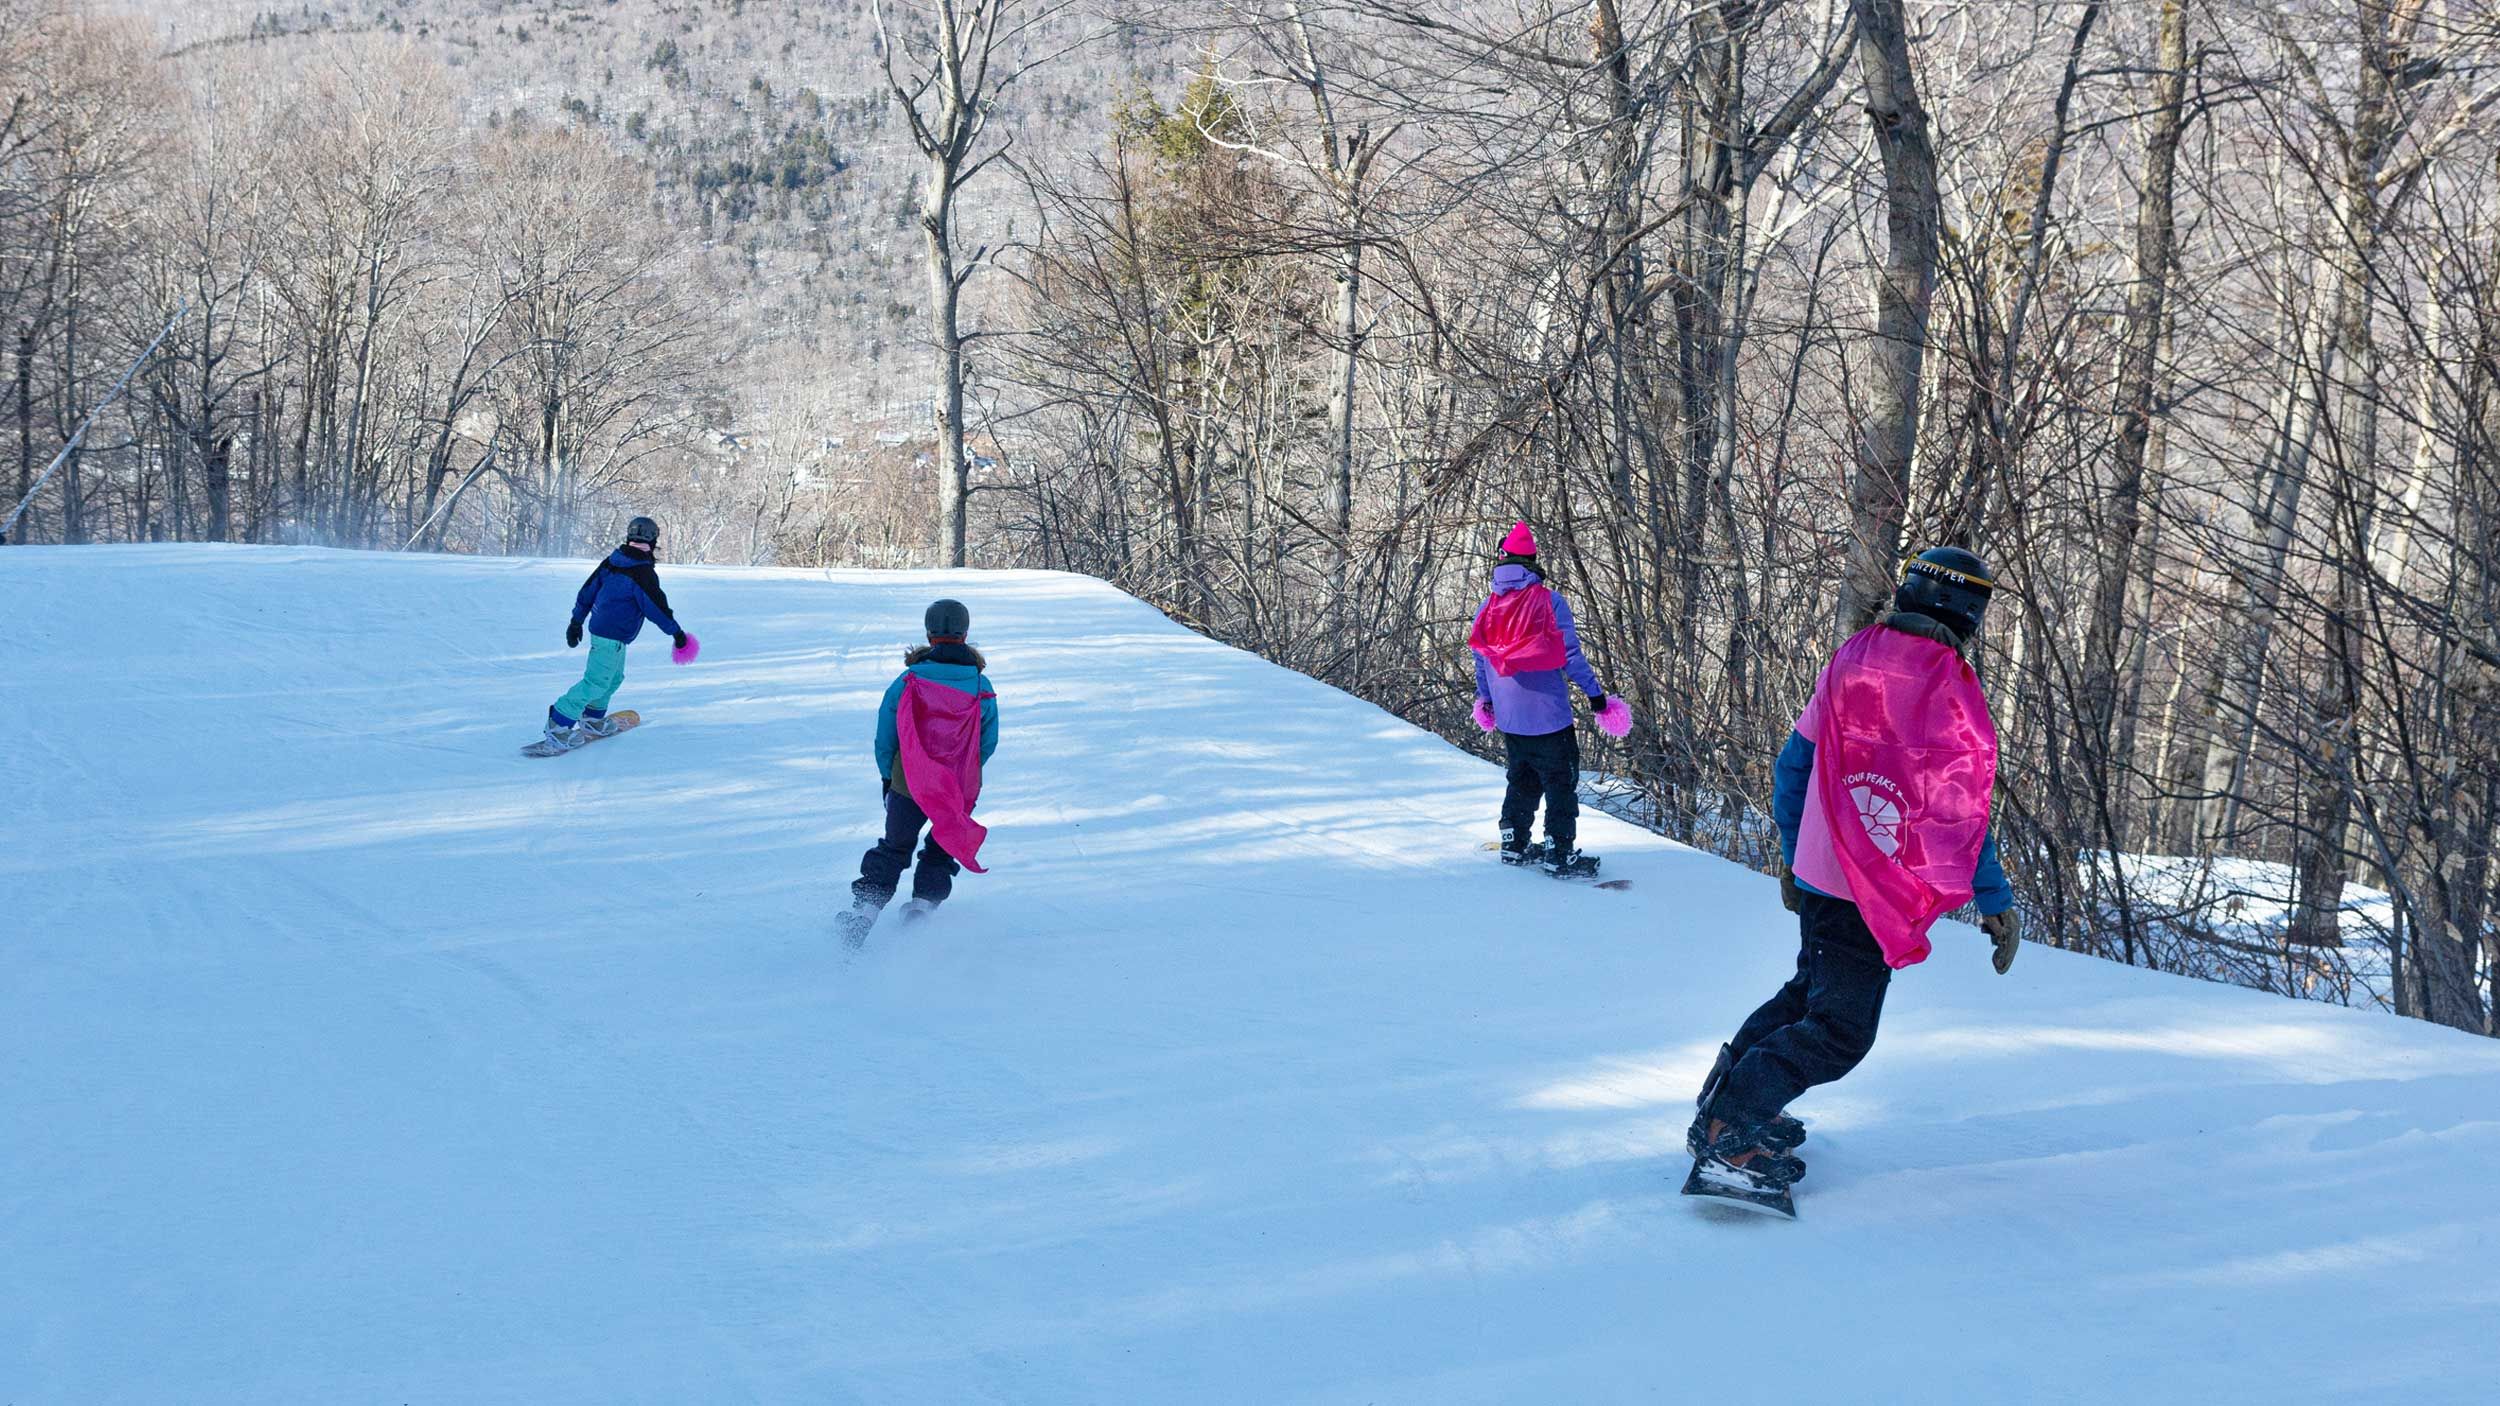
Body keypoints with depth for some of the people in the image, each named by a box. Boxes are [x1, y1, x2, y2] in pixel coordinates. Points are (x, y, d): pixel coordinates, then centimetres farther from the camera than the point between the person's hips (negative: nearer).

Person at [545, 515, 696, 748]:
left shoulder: (611, 561, 8)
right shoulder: (643, 573, -18)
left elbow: (588, 591, 13)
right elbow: (656, 606, -16)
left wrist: (577, 621, 20)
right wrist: (676, 631, -5)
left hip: (599, 627, 9)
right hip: (614, 637, -9)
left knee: (614, 677, 23)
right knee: (596, 682, -8)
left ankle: (592, 719, 32)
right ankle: (557, 725, -11)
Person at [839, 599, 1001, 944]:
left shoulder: (908, 681, -7)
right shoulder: (982, 688, -4)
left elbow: (885, 736, -1)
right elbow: (987, 743, 3)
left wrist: (887, 776, 14)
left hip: (909, 784, 0)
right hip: (960, 790, 0)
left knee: (894, 848, 18)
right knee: (942, 851, 23)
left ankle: (865, 907, 8)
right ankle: (924, 903, 10)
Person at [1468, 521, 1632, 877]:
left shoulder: (1485, 609, 2)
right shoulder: (1550, 601, -12)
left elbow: (1481, 662, 12)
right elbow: (1570, 654, -13)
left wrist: (1487, 701, 28)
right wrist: (1595, 693, -4)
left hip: (1508, 719, 5)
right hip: (1548, 716, -5)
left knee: (1522, 781, 22)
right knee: (1561, 784, 4)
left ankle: (1513, 844, 26)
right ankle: (1559, 853, 2)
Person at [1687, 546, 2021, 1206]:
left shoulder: (1851, 660, 4)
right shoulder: (1950, 691, -17)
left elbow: (1792, 766, 12)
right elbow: (1960, 816, -16)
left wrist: (1793, 855, 24)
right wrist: (1997, 902, -7)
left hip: (1817, 873, 7)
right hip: (1877, 892, -7)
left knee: (1810, 991, 26)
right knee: (1839, 1032, 0)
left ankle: (1725, 1099, 28)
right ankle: (1728, 1133, -6)